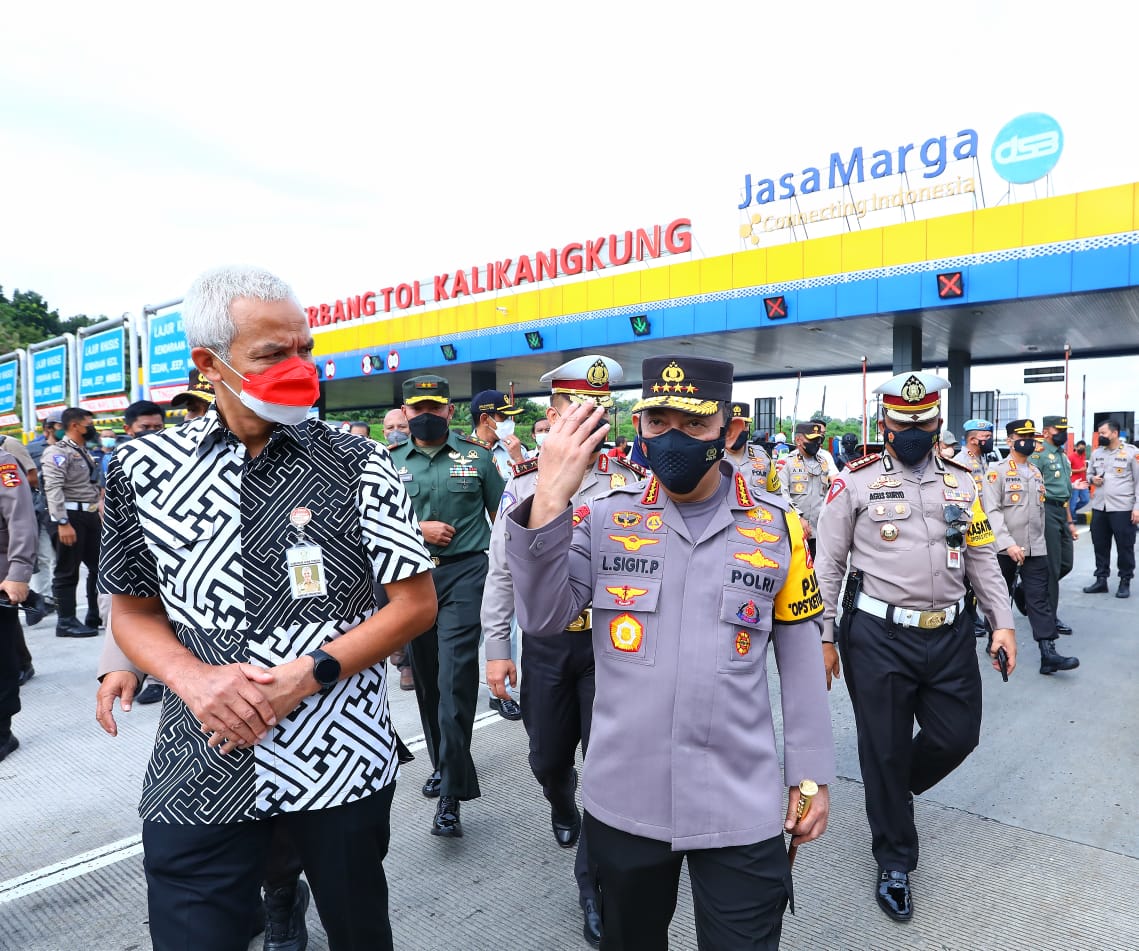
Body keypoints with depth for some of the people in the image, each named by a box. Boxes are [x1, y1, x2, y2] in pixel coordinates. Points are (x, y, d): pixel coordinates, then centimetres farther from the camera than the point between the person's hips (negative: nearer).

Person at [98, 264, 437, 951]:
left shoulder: (356, 464, -8)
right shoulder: (144, 468, -2)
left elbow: (417, 604, -6)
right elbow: (132, 608, 8)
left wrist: (303, 677, -16)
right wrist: (193, 676, -12)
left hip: (342, 761, 0)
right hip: (199, 776, 1)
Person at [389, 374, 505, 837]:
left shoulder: (477, 456, 3)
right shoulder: (391, 462, 7)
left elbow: (500, 515, 8)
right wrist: (419, 528, -8)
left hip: (465, 573, -3)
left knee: (455, 677, -11)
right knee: (426, 677, 13)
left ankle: (451, 795, -4)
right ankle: (442, 762, 33)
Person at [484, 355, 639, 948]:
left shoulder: (633, 483, -7)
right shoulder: (523, 484, -1)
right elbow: (502, 573, 4)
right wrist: (497, 648, 3)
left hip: (613, 642, -2)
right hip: (545, 643, 2)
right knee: (547, 756, 17)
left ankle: (594, 884, 24)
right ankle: (561, 806, 54)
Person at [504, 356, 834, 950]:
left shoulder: (777, 529, -2)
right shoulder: (603, 518, -3)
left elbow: (801, 662, 4)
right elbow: (542, 619, -14)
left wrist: (810, 776, 5)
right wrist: (547, 504, -26)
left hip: (741, 809, -1)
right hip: (623, 802, 2)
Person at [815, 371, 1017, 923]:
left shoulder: (961, 481, 8)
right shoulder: (855, 482, -5)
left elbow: (982, 558, 13)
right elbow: (828, 565, -3)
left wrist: (1003, 622, 5)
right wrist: (821, 638, -5)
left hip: (950, 635, 4)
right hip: (878, 639, -4)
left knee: (957, 735, 10)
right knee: (884, 751, 7)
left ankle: (897, 789, 43)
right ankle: (894, 862, 28)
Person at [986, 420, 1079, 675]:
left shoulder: (1037, 472, 13)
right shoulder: (997, 471, -8)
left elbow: (1041, 510, 19)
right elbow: (992, 511, -17)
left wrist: (1040, 540, 17)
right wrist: (1008, 544, -24)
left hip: (1035, 549, 5)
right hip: (1004, 549, -5)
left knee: (1039, 598, -2)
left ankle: (1048, 653, -5)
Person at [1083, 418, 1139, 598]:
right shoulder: (1096, 453, 10)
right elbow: (1089, 473, 22)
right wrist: (1092, 479, -4)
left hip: (1122, 508, -5)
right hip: (1099, 507, 5)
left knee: (1124, 546, 3)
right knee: (1100, 545, 10)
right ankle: (1101, 580, 20)